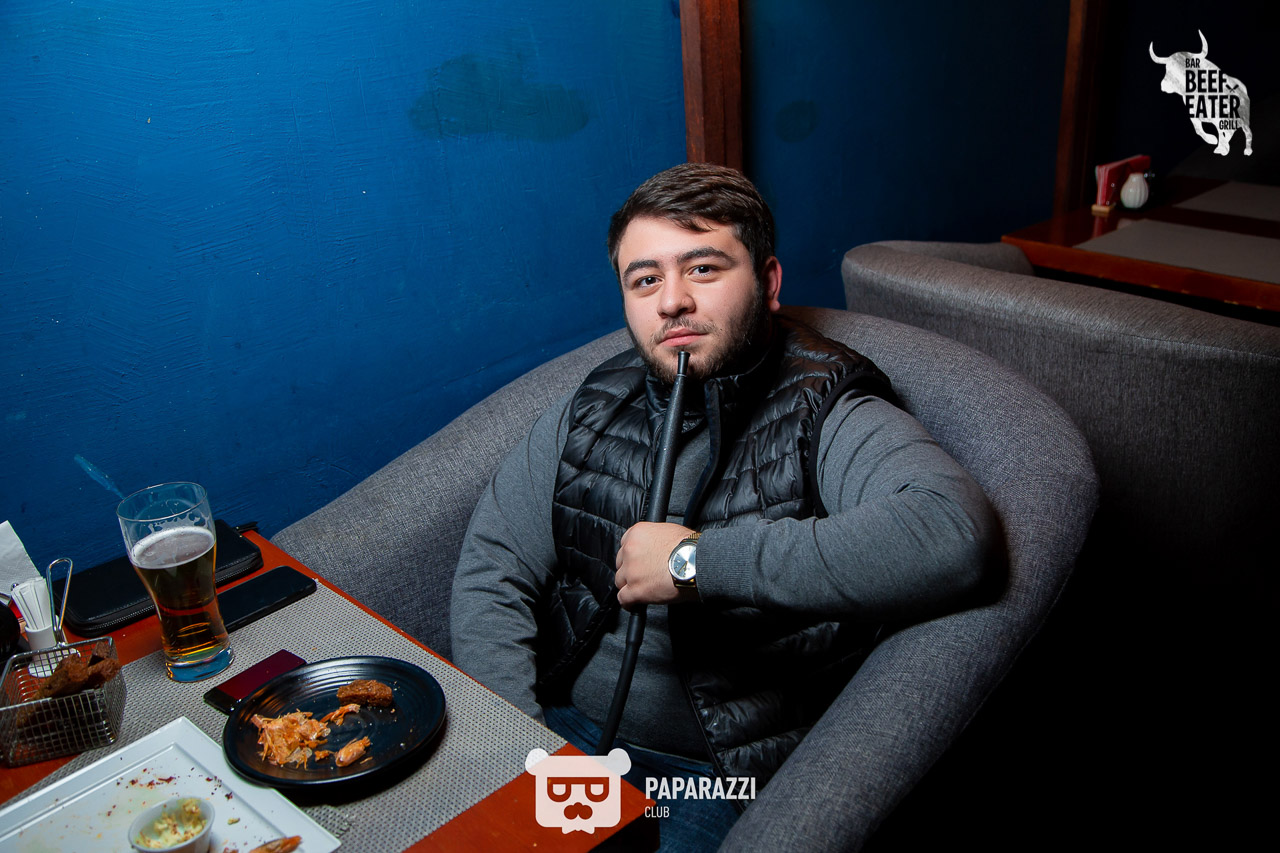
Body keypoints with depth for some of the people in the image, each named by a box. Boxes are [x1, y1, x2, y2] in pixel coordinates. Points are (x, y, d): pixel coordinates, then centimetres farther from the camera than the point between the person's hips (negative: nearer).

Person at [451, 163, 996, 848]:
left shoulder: (829, 423, -11)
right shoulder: (591, 412, 6)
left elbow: (955, 537, -31)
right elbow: (490, 574, 5)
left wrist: (695, 561, -27)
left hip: (723, 784, -3)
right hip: (558, 731, 4)